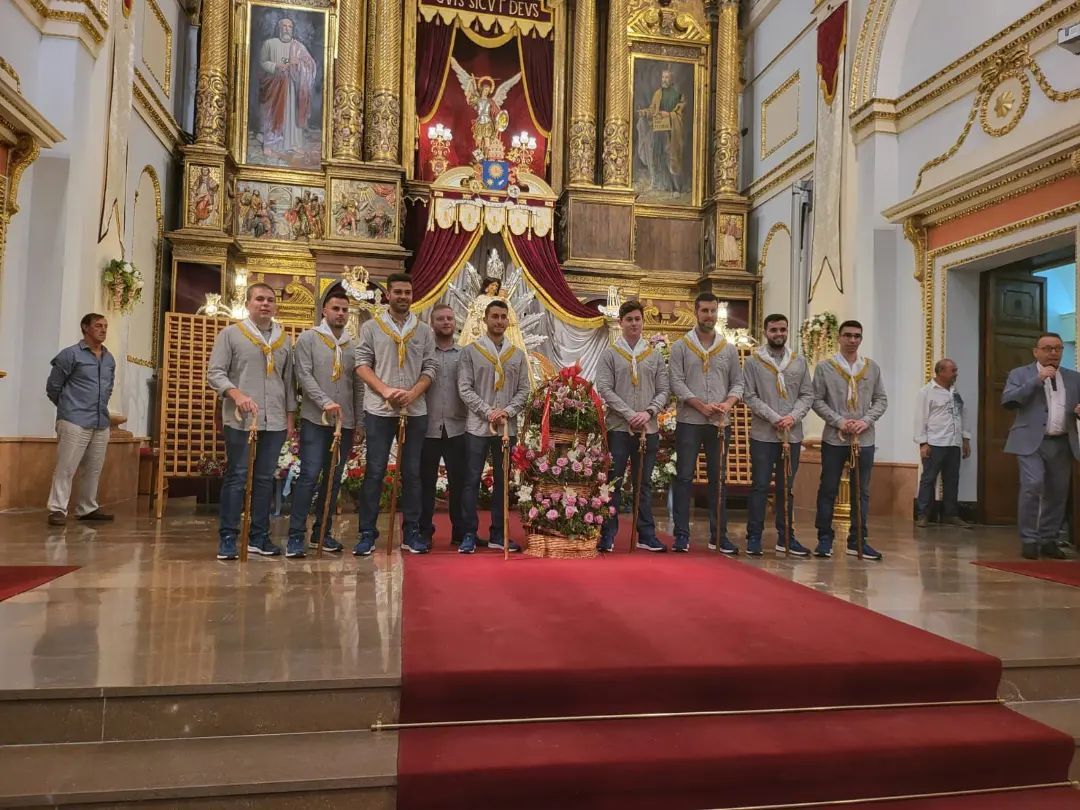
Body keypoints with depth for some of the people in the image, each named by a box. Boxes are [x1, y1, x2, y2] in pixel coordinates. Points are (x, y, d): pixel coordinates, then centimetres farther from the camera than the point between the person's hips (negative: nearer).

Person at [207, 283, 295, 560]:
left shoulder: (285, 340, 14)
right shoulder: (230, 334, 3)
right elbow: (215, 373, -3)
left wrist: (290, 416, 11)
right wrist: (237, 394, -19)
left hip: (275, 421, 4)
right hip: (240, 419, -4)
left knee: (265, 478, 7)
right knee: (236, 477, -1)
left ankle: (259, 536, 15)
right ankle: (228, 537, 6)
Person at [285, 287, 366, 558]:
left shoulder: (353, 345, 12)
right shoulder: (308, 338, 2)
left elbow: (358, 386, 13)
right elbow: (304, 375, -9)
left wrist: (358, 423, 9)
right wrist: (325, 402, -20)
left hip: (345, 423, 5)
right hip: (315, 420, -4)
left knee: (334, 478, 8)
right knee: (309, 476, -9)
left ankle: (322, 533, 19)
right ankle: (296, 536, -2)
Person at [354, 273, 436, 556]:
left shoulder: (424, 331, 9)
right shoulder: (371, 328, 5)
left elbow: (430, 368, 5)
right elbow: (362, 364, -1)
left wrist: (412, 393, -12)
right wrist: (385, 390, -15)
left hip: (415, 411, 2)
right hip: (379, 410, -2)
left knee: (411, 472, 6)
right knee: (375, 471, -1)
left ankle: (411, 532, 13)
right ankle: (367, 533, 6)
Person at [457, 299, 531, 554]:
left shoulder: (518, 354, 11)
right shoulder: (471, 351, 3)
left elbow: (523, 390, 8)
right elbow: (464, 388, -4)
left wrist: (508, 411, -9)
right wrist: (488, 411, -14)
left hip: (507, 427, 3)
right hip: (477, 426, -3)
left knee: (502, 481, 8)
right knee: (472, 480, -2)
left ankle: (498, 535, 16)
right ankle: (469, 534, 6)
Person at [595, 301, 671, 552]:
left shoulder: (655, 356, 11)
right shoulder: (610, 354, 4)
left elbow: (664, 390, 8)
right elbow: (604, 389, -5)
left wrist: (649, 412, -10)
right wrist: (630, 414, -14)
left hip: (648, 428, 3)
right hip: (618, 427, -2)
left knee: (643, 483, 10)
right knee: (614, 482, 0)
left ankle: (646, 535, 16)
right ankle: (608, 535, 8)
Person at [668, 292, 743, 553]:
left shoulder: (729, 349, 11)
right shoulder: (681, 346, 2)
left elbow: (738, 382, 10)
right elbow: (676, 383, -5)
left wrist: (728, 403, -10)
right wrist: (701, 406, -15)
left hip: (719, 423, 3)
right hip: (689, 422, -3)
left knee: (717, 478, 7)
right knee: (684, 477, -2)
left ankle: (718, 535, 15)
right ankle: (682, 535, 5)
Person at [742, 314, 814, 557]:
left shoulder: (799, 361, 9)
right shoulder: (753, 361, 0)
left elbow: (807, 395, 7)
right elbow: (750, 396, -5)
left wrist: (793, 417, -10)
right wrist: (774, 418, -14)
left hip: (792, 435, 3)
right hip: (763, 435, -3)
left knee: (786, 487, 11)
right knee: (760, 486, 0)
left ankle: (786, 537, 19)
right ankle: (754, 537, 7)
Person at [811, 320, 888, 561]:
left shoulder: (873, 368, 7)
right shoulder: (825, 367, 0)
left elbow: (881, 400, 9)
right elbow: (817, 400, -2)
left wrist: (866, 421, -7)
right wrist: (839, 421, -13)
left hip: (864, 440, 3)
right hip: (833, 439, -2)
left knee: (861, 491, 7)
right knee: (828, 490, 3)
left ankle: (857, 540, 16)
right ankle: (825, 538, 12)